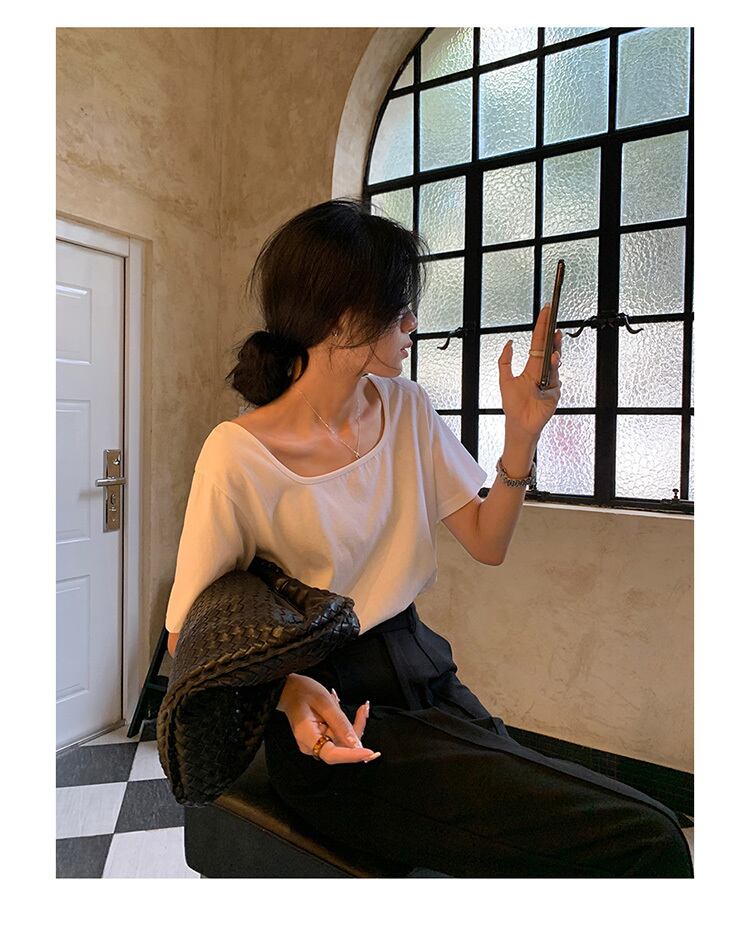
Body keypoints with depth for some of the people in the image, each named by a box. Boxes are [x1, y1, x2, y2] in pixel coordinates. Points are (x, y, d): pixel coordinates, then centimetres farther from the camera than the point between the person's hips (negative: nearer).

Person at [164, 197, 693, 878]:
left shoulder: (406, 409, 3)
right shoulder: (239, 456, -16)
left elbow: (488, 543, 6)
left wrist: (522, 433, -6)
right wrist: (289, 689, -26)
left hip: (424, 676, 6)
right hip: (335, 721, -5)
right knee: (644, 841, -16)